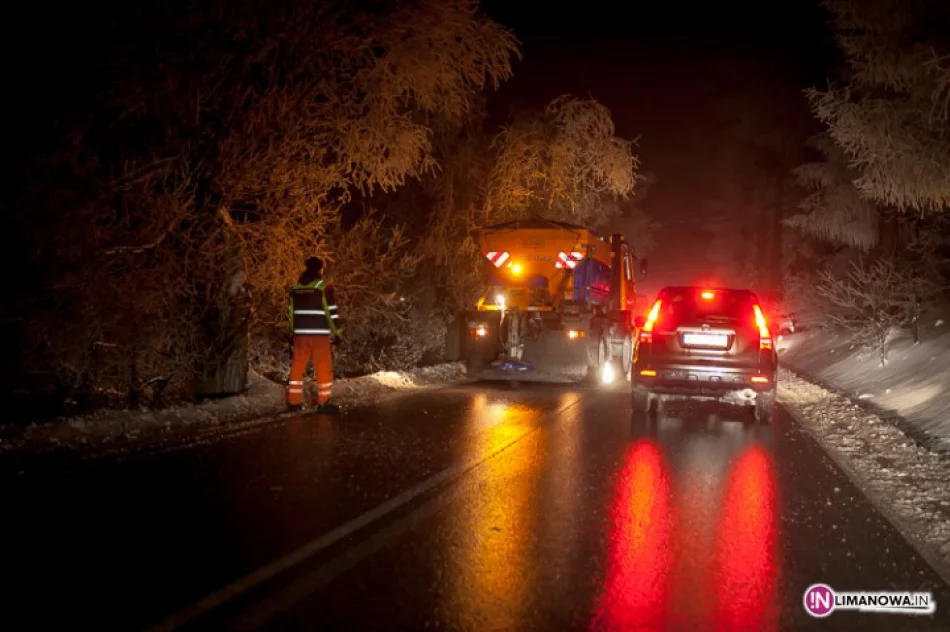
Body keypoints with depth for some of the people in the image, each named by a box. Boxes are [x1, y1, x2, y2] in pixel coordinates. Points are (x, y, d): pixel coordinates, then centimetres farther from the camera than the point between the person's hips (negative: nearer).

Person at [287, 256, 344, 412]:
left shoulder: (296, 287, 10)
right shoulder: (324, 286, -6)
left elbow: (292, 311, 13)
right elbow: (332, 311, -8)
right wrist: (337, 332, -1)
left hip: (300, 333, 5)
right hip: (319, 333, -5)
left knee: (298, 366, 11)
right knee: (323, 368, 1)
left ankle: (294, 400, 14)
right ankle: (323, 402, 1)